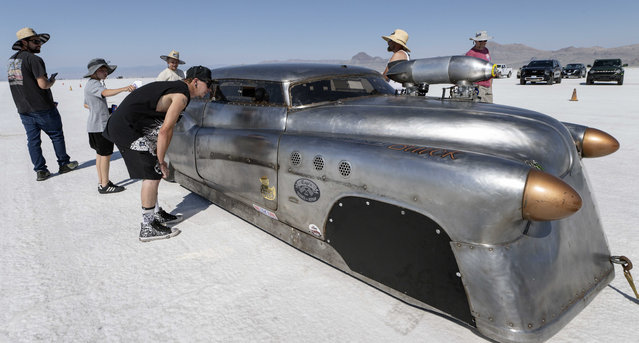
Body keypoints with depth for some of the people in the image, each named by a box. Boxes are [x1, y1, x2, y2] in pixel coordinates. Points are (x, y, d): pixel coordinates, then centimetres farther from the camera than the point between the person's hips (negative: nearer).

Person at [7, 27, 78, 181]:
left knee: (33, 140, 9)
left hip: (23, 109, 7)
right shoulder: (34, 59, -15)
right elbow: (43, 84, -21)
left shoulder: (11, 60, 12)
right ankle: (64, 164, 18)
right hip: (42, 108, -7)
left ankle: (40, 171, 12)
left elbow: (22, 83, 17)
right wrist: (51, 81, 0)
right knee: (56, 135, 9)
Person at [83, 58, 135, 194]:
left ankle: (101, 182, 24)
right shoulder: (94, 84, -14)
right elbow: (106, 92, -36)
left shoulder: (90, 84, 17)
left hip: (94, 125, 11)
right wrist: (124, 89, -49)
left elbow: (87, 105, 27)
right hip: (100, 125, -11)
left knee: (100, 154, 16)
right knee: (105, 155, -5)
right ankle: (104, 185, 1)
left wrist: (106, 109, 21)